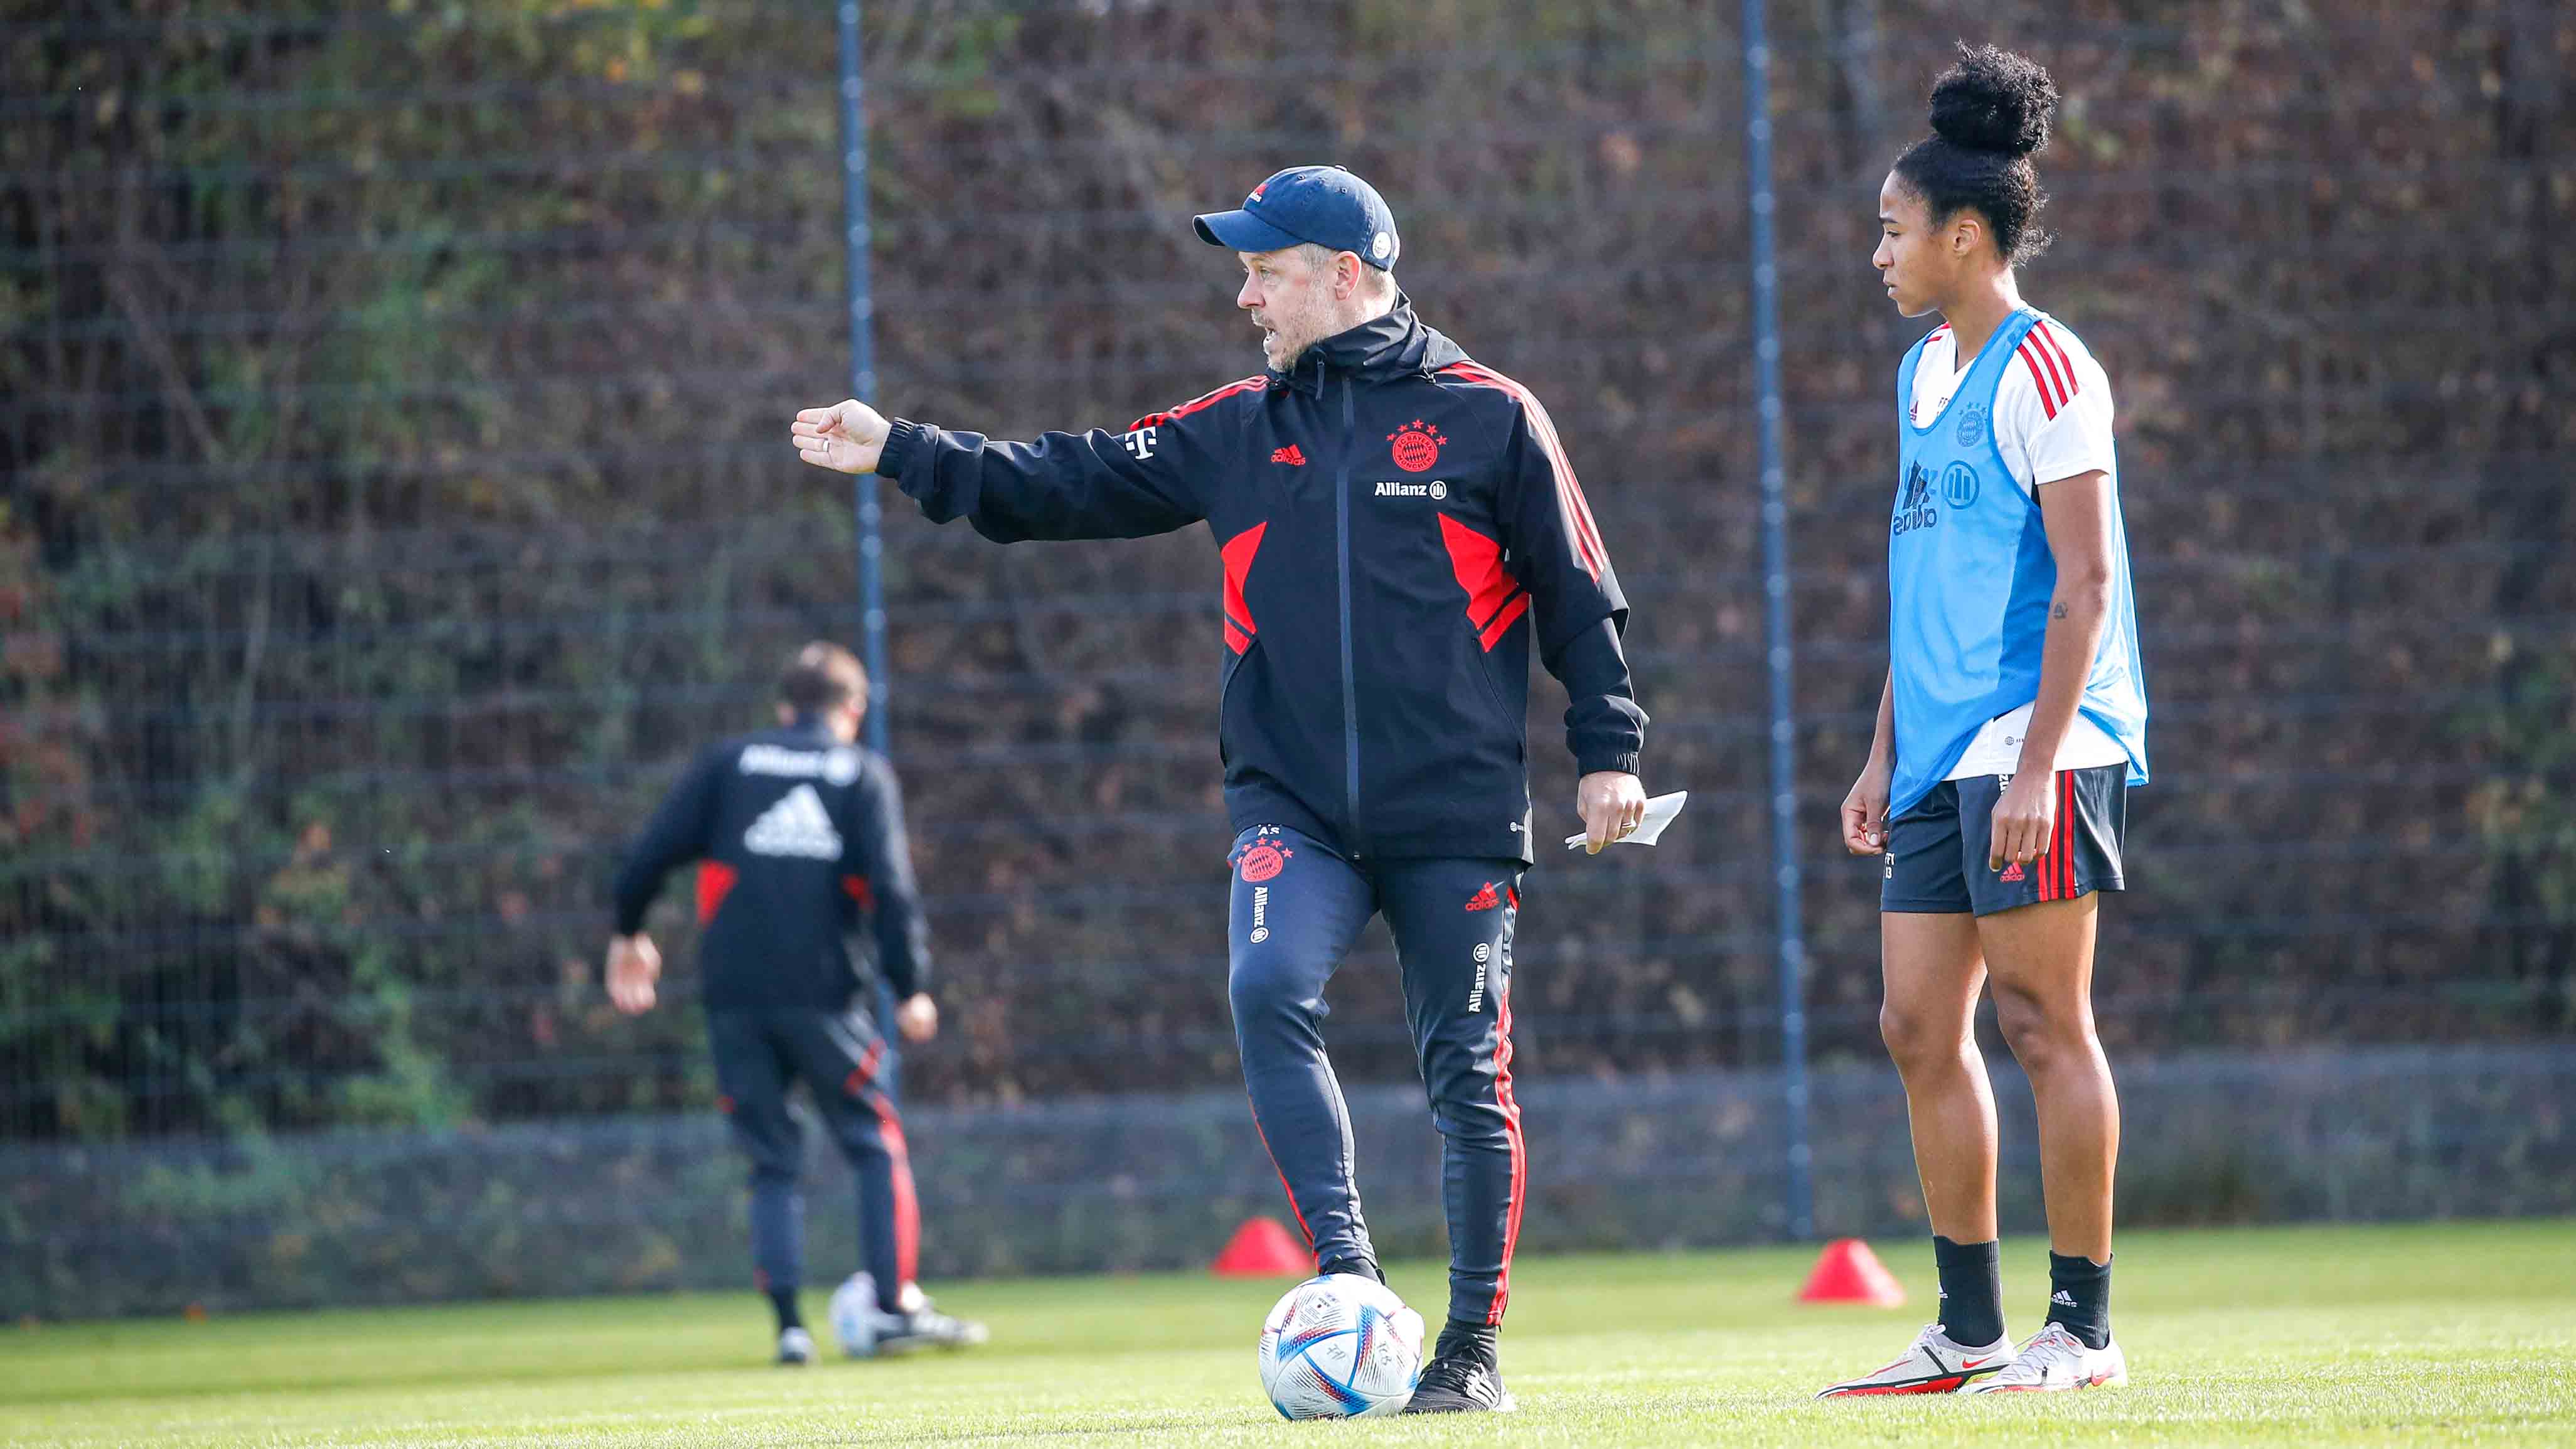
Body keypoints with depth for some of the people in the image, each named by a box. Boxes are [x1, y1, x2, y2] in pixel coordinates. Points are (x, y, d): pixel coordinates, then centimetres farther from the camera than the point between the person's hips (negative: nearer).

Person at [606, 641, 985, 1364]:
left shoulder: (727, 764, 11)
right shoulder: (864, 775, 6)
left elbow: (650, 855, 6)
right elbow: (891, 888, -5)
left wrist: (628, 933, 20)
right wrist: (911, 987, -3)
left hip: (734, 997, 2)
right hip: (821, 993, -2)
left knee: (772, 1164, 9)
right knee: (875, 1146, 8)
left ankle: (788, 1324, -1)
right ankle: (895, 1308, -2)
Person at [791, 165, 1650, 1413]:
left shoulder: (1485, 416, 1)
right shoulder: (1237, 431, 12)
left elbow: (1577, 594, 5)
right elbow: (1076, 484, 13)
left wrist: (1607, 749, 0)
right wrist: (904, 455, 8)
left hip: (1457, 811, -3)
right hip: (1292, 806, 3)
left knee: (1466, 1071, -1)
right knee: (1270, 990, -22)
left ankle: (1472, 1346, 11)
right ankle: (1347, 1279, -20)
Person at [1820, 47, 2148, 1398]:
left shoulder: (2043, 369, -9)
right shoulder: (1925, 374, 18)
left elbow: (2083, 582, -14)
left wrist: (2036, 766, -20)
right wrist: (1885, 755, 19)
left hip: (2037, 743, -9)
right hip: (1942, 756, 9)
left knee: (2041, 1020, -6)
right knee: (1920, 1028, 6)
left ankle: (2082, 1327, -1)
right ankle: (1969, 1329, 11)